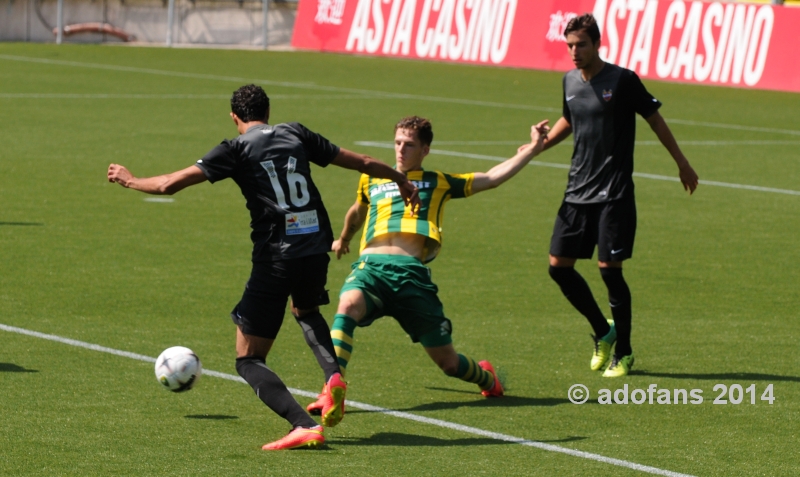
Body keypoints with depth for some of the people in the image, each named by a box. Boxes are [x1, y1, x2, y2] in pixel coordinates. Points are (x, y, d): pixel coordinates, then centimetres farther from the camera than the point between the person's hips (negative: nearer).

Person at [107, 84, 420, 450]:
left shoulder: (237, 149, 2)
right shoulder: (296, 135, 13)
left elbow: (170, 184, -3)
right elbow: (362, 163, 20)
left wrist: (129, 180, 16)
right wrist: (401, 181, 37)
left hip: (275, 257, -5)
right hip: (316, 247, 5)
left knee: (249, 360, 4)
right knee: (306, 311, 38)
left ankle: (305, 427, -18)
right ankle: (333, 375, 9)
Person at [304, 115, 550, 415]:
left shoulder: (438, 183, 19)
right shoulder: (371, 180, 25)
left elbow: (493, 177, 18)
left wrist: (533, 148, 15)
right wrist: (343, 240, 60)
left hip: (412, 272, -1)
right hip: (370, 266, 1)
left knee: (447, 361, 5)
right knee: (348, 305, -37)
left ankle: (485, 377, 41)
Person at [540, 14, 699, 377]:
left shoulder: (622, 81, -10)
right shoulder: (570, 81, 7)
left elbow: (654, 119, 1)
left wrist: (682, 164, 7)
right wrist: (540, 144, 8)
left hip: (614, 194, -6)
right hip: (577, 193, 6)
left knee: (609, 269, -8)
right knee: (559, 266, 1)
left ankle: (623, 352, 9)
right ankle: (603, 332, 21)